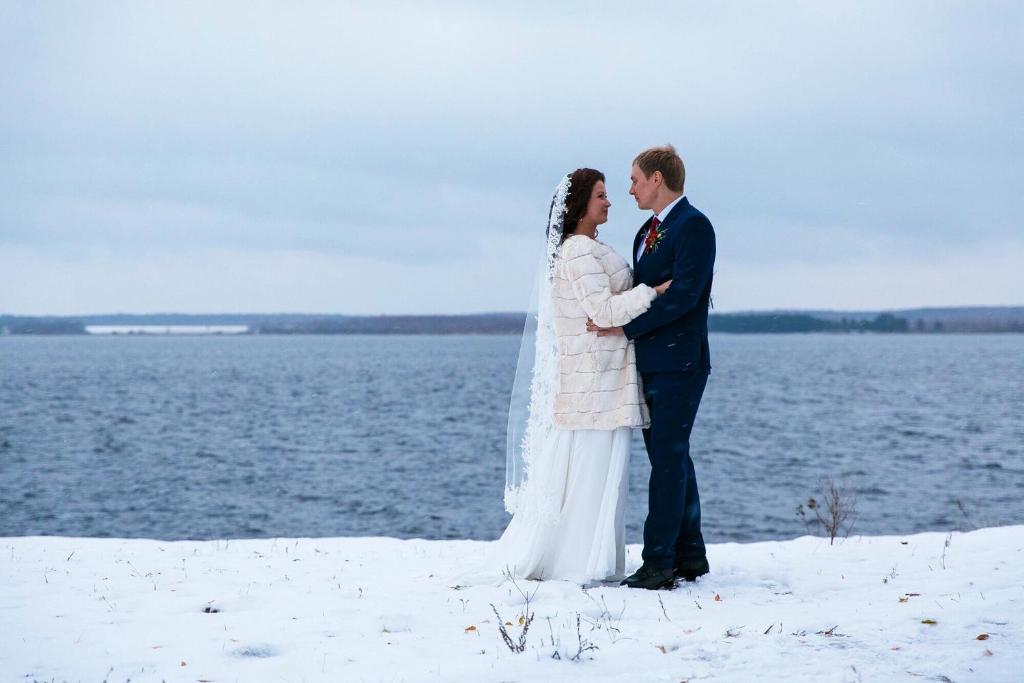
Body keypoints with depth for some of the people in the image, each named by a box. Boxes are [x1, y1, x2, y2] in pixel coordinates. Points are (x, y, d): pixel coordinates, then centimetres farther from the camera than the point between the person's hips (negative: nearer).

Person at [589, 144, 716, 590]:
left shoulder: (693, 226, -11)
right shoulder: (647, 232, 18)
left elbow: (683, 294, -20)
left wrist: (626, 329, -18)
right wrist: (615, 323, 2)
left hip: (679, 362, -9)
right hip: (650, 364, 9)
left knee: (668, 459, -9)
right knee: (671, 458, 12)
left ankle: (659, 563, -7)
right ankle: (690, 556, 19)